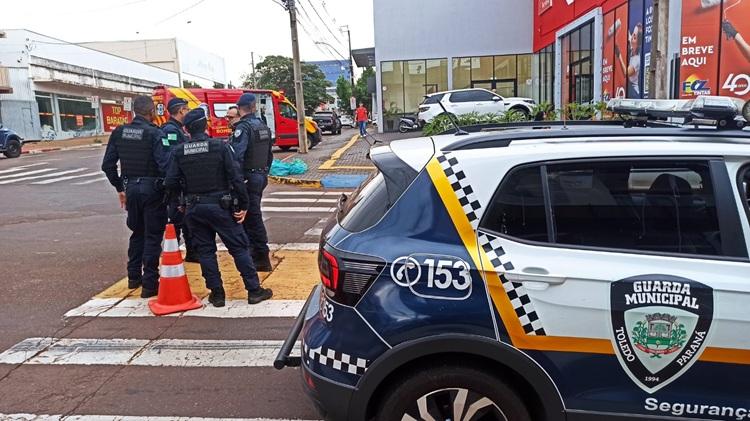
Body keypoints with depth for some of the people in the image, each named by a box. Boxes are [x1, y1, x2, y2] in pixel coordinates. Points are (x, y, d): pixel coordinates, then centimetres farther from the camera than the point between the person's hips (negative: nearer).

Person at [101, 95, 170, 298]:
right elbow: (165, 165, -22)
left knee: (137, 232, 22)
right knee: (152, 236, 2)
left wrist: (120, 188, 16)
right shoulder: (154, 133, -14)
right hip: (152, 188, -6)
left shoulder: (119, 132, 4)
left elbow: (108, 164, 7)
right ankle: (150, 284, 3)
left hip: (130, 188, 6)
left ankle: (134, 277, 31)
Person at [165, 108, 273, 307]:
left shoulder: (179, 152, -2)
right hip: (220, 206, -2)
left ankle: (217, 293, 16)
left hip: (194, 208, 3)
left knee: (205, 250, 13)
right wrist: (243, 205, -6)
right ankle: (254, 290, 9)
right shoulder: (220, 147, -10)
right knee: (239, 247, 5)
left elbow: (170, 183, -3)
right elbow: (235, 178, -13)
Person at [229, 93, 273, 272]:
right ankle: (255, 250, 27)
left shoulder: (243, 127, -14)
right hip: (261, 176, 8)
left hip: (248, 177, -8)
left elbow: (237, 155, -23)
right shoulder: (263, 127, 12)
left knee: (252, 217, -4)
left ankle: (262, 258, -1)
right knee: (252, 214, 18)